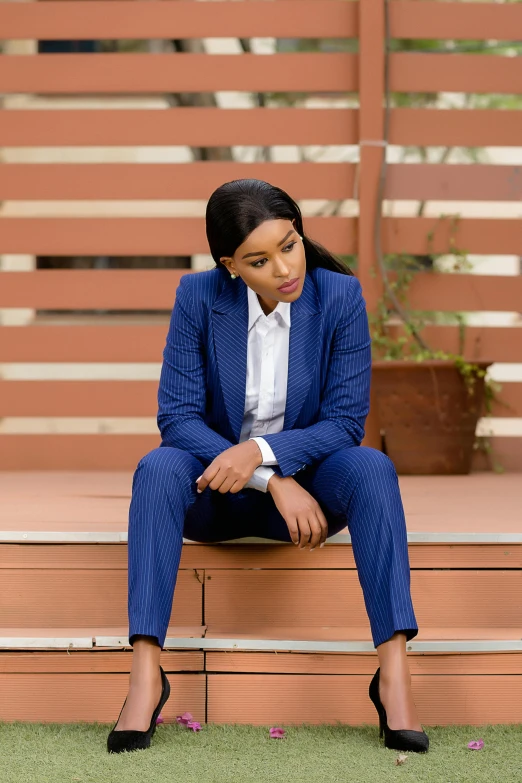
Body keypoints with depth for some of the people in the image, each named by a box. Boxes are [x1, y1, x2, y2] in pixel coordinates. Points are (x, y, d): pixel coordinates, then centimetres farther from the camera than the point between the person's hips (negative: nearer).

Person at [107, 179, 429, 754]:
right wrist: (273, 482, -26)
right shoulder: (198, 297, -12)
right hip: (215, 489, 0)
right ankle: (145, 674, -39)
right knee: (158, 468, -33)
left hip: (304, 482, 0)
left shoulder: (340, 297, -11)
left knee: (370, 467, -32)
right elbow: (176, 416, -14)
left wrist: (261, 451, -29)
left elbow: (345, 424, -12)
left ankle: (394, 672, -37)